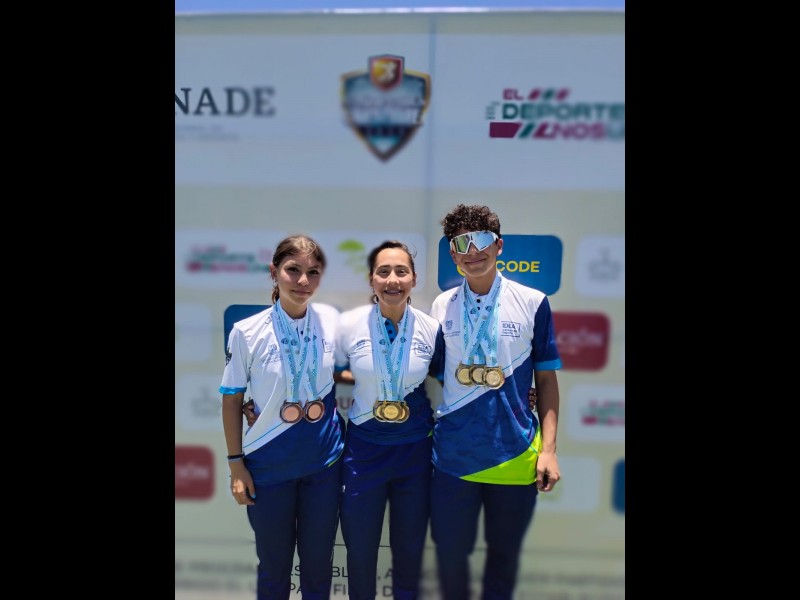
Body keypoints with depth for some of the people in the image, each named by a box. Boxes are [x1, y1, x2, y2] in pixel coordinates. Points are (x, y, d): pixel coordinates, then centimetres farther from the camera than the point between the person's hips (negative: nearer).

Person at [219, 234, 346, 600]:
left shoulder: (331, 320, -6)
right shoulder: (247, 332, -12)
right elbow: (232, 400, -4)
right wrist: (236, 464, -4)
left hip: (325, 461, 2)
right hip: (269, 465, -2)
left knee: (318, 561, 16)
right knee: (274, 565, 14)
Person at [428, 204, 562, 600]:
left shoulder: (533, 303, -4)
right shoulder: (441, 307, 1)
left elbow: (546, 378, 0)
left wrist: (548, 448, -5)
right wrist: (427, 431, 2)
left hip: (516, 455, -1)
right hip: (454, 454, 1)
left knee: (504, 556, 16)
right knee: (450, 556, 12)